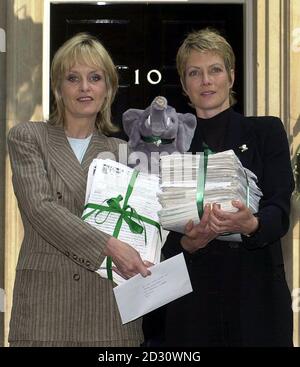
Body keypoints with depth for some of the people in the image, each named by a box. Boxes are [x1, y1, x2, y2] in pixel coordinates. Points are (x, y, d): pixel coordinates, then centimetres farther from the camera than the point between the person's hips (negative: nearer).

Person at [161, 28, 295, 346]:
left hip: (255, 292, -1)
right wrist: (188, 242, -17)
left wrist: (249, 225, -28)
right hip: (192, 296, 1)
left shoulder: (266, 132, 3)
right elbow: (164, 230, 5)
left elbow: (280, 212, -7)